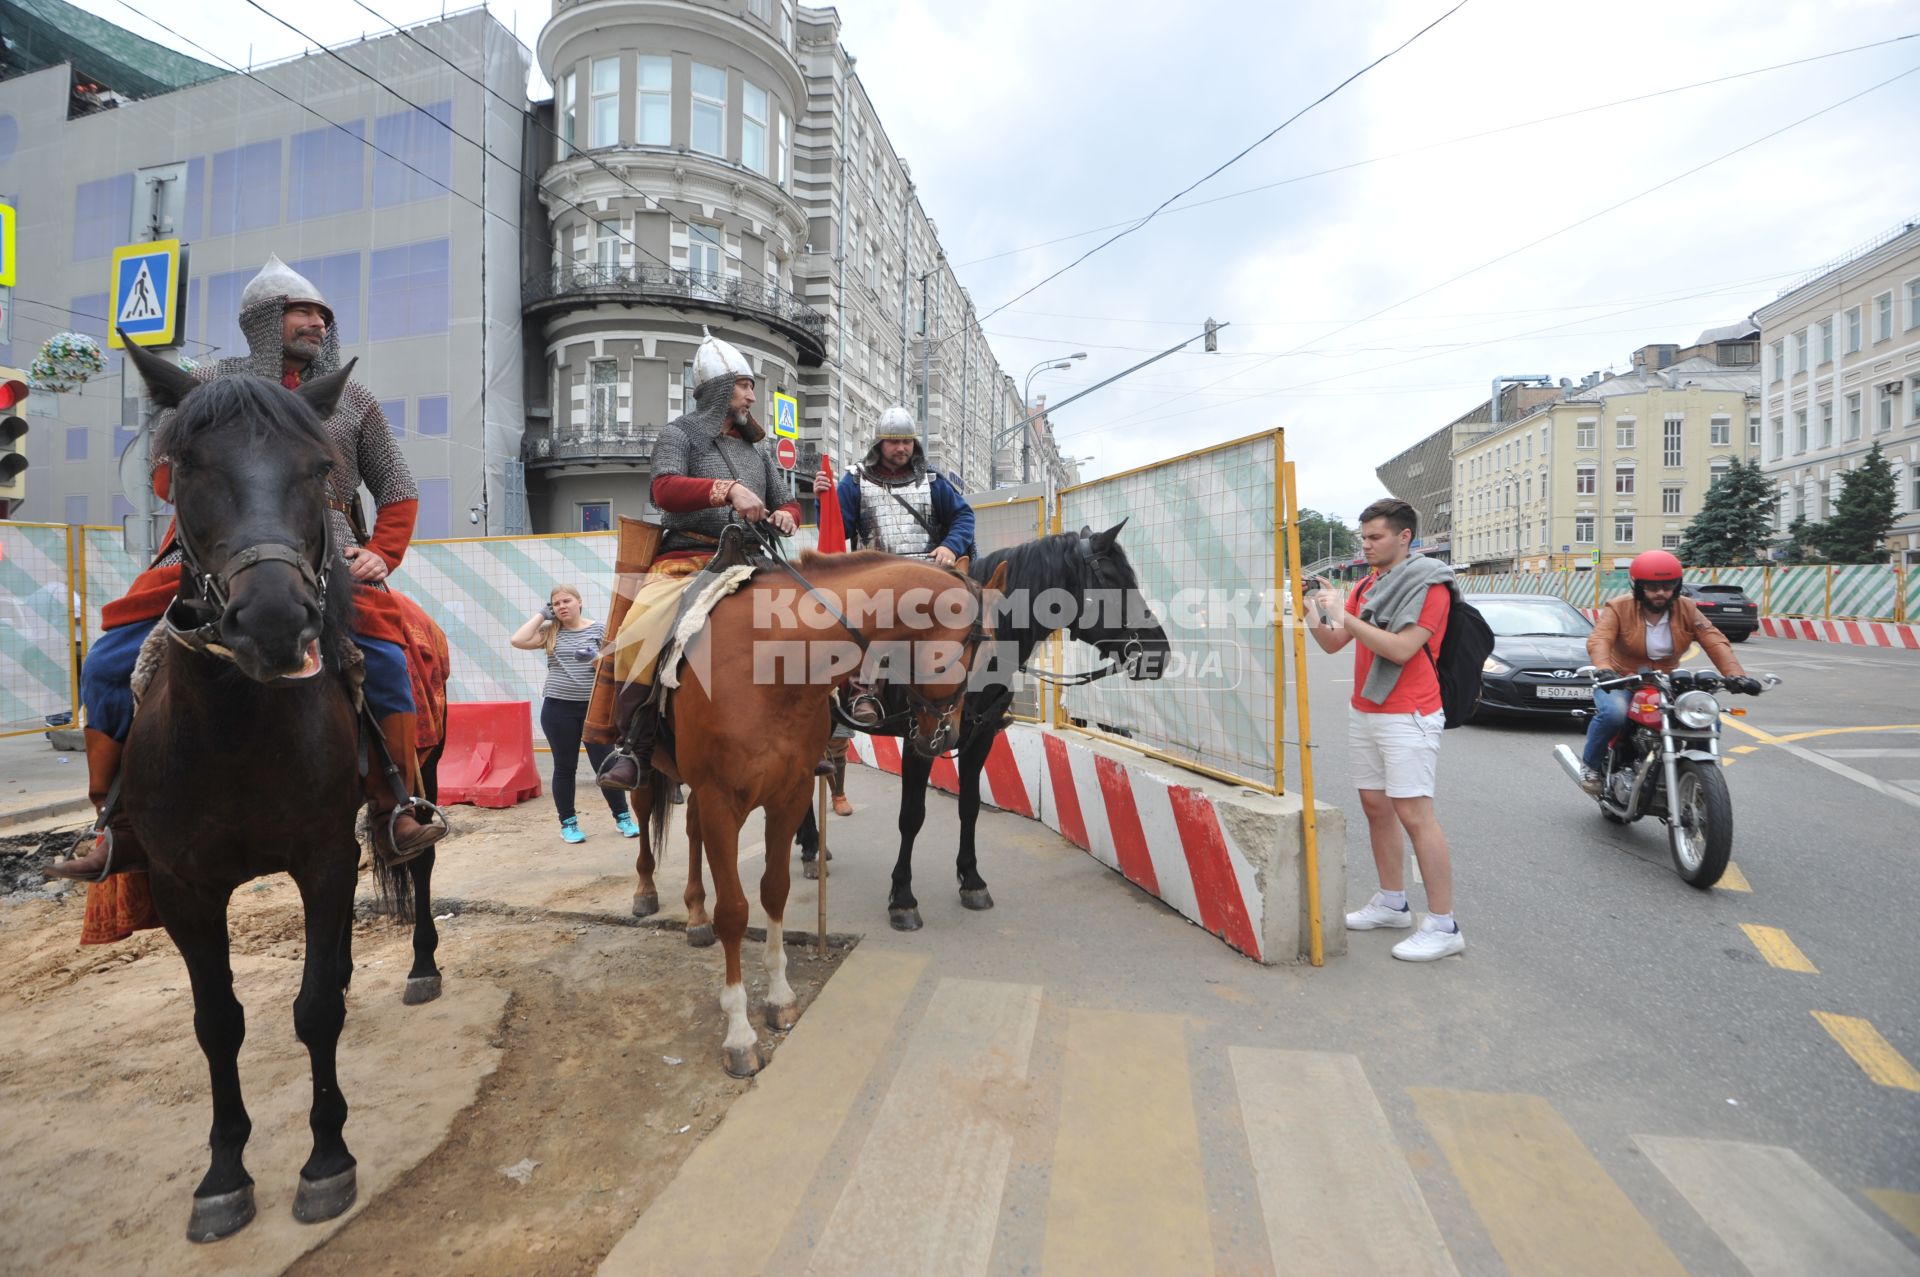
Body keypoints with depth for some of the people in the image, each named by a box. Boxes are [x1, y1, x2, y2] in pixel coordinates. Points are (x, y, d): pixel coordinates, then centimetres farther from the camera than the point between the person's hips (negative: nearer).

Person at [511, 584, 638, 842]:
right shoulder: (550, 632, 5)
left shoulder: (598, 629, 2)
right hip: (558, 708, 1)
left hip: (594, 707, -1)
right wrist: (542, 614, -1)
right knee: (565, 767, 8)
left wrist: (595, 658, -20)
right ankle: (568, 823, 20)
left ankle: (622, 817, 16)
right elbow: (518, 640, -10)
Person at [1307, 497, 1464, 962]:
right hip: (1363, 712, 8)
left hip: (1407, 716, -8)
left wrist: (1344, 616, -20)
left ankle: (1443, 926, -1)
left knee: (1414, 814, -9)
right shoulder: (1365, 586, 15)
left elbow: (1401, 648, -19)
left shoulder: (1429, 585, -8)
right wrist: (1313, 612, -5)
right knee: (1375, 806, 11)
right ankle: (1392, 903, 23)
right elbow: (1332, 643, 11)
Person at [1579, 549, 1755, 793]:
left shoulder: (1686, 610, 1)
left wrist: (1736, 674, -27)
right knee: (1613, 713, -35)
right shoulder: (1619, 608, -12)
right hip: (1621, 681, -5)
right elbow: (1599, 640, -28)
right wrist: (1604, 670, -48)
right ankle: (1590, 764, -10)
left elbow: (1715, 642, -10)